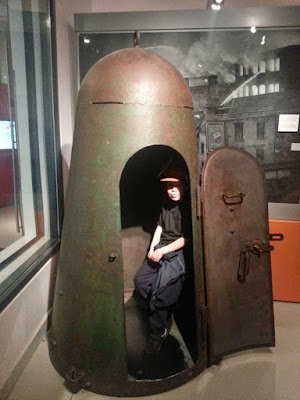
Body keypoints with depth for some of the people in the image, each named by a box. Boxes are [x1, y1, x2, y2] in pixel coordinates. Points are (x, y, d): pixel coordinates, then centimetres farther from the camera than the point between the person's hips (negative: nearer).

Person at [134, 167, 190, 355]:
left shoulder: (187, 207, -11)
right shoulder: (166, 205, 11)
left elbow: (185, 239, -13)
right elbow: (159, 228, 12)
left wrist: (162, 251, -15)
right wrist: (152, 248, -2)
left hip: (177, 253, -8)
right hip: (160, 249, 8)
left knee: (160, 290, -16)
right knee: (140, 279, 2)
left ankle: (158, 332, 2)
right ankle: (164, 313, 17)